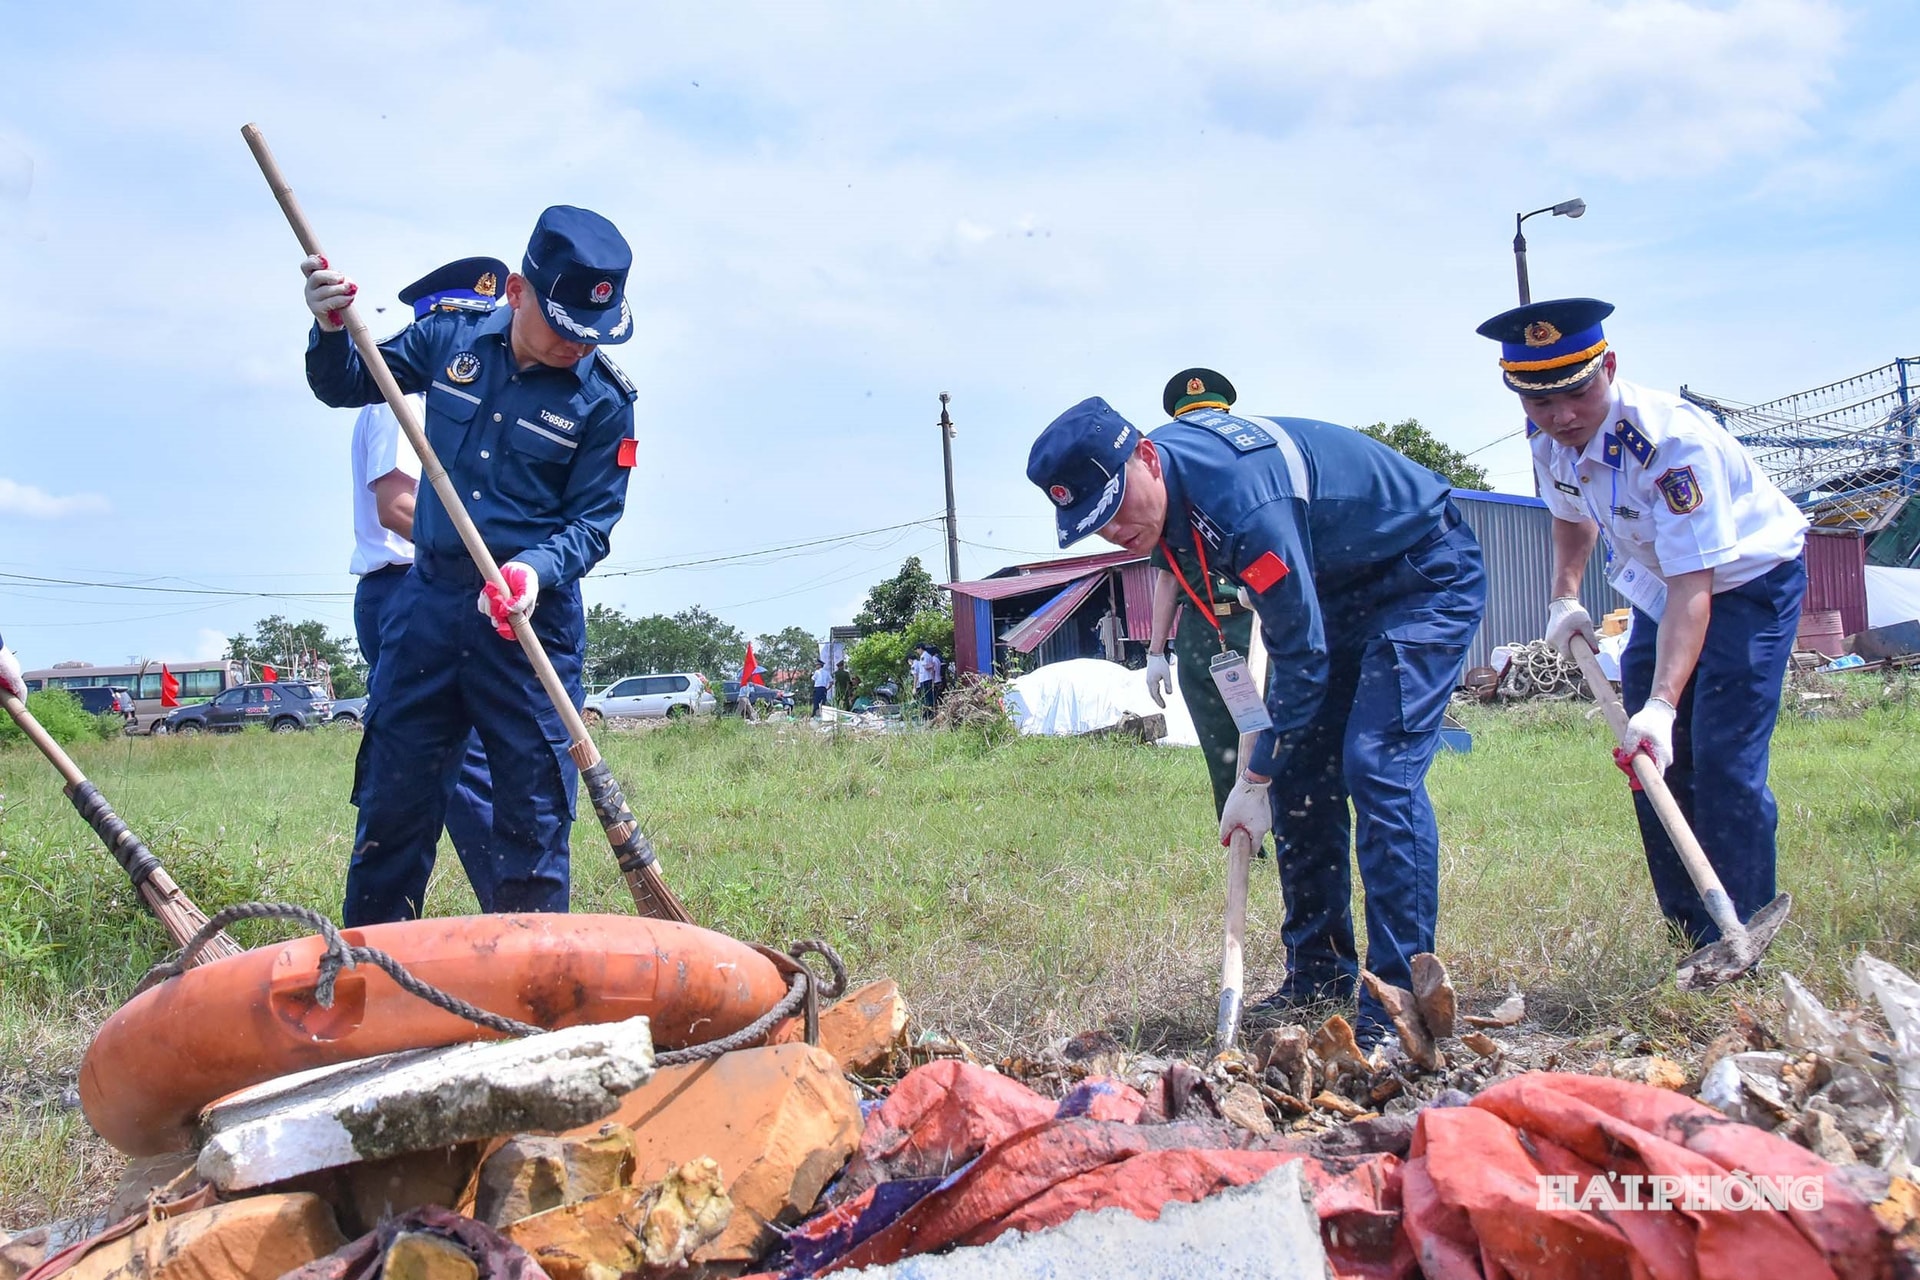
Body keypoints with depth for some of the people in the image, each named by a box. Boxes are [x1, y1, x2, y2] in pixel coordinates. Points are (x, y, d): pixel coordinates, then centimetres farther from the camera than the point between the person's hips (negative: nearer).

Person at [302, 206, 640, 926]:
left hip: (533, 618, -3)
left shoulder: (603, 400, -7)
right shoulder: (451, 340, 2)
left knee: (533, 812, 2)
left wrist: (536, 569, -27)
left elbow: (592, 520, -7)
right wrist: (331, 328, -9)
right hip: (429, 600, 3)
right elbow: (345, 386, 13)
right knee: (392, 798, 11)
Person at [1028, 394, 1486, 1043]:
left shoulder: (1243, 501, -37)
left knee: (1376, 766, -21)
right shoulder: (1170, 484, -10)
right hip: (1340, 584, 9)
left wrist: (1257, 777, -20)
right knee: (1297, 770, 4)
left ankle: (1400, 1001, -17)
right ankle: (1319, 973, 13)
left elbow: (1302, 654, -28)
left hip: (1427, 575, -9)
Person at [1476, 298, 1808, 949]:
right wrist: (1564, 597, 0)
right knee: (1653, 763, 3)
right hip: (1658, 588, 7)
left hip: (1749, 581, -7)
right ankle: (1692, 940, 14)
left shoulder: (1672, 438, -36)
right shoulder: (1548, 441, -13)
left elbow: (1693, 586, -40)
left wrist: (1662, 704, -48)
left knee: (1724, 761, -17)